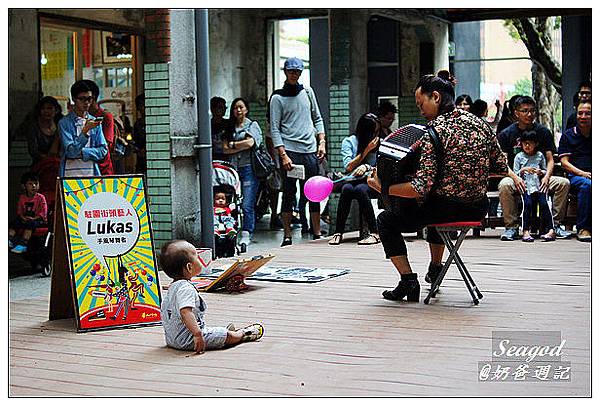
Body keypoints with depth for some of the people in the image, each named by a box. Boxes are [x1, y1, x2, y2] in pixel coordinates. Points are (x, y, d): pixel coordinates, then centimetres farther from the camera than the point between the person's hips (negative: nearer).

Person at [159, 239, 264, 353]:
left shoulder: (172, 287, 11)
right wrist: (197, 334, -41)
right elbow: (185, 312, -37)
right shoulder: (186, 288, -24)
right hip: (187, 341, -10)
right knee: (229, 335, 4)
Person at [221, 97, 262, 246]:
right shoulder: (230, 128, 20)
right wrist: (241, 147, -3)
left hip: (248, 167, -4)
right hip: (233, 167, 4)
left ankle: (246, 235, -12)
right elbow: (225, 149, 9)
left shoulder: (252, 125, 10)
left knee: (247, 204, -11)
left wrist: (233, 144, 4)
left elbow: (250, 143, -7)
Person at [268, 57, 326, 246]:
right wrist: (283, 155, -13)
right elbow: (274, 129, -4)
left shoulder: (307, 92, 13)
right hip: (289, 151, -4)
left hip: (310, 151, 4)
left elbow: (317, 119, 19)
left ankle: (317, 234, 10)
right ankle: (287, 236, 1)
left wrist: (322, 142, 5)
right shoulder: (277, 98, 1)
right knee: (289, 193, -2)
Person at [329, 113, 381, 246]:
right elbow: (348, 167, -5)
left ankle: (374, 233, -36)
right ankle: (338, 232, -30)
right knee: (347, 189, -35)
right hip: (352, 180, 0)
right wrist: (366, 150, -8)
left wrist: (367, 167, -15)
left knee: (360, 189, -35)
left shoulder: (380, 143, 8)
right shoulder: (349, 141, 5)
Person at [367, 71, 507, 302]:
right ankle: (435, 268, 50)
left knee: (385, 220, 13)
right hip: (478, 209, 8)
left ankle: (408, 281, 4)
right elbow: (501, 168, 10)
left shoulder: (435, 130, -16)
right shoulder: (479, 124, 4)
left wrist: (383, 188, -16)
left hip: (446, 209, -7)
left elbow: (421, 187, -24)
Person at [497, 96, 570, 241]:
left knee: (564, 183, -22)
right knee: (504, 185, -36)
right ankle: (511, 226, -22)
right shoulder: (506, 134, 1)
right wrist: (515, 177, -25)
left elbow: (550, 159, 4)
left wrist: (546, 177, -18)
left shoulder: (543, 131, 7)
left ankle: (554, 224, -12)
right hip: (516, 176, -2)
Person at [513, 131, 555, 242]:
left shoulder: (540, 156, 15)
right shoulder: (519, 157, 11)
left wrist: (541, 172, -4)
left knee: (544, 203, -23)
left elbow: (545, 171, 18)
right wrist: (523, 170, -9)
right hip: (525, 187, -1)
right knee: (527, 203, -27)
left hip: (539, 186, 1)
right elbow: (515, 174, 8)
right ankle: (526, 231, -28)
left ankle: (549, 230, -26)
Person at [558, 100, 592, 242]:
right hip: (574, 176, -2)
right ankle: (583, 228, -28)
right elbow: (564, 162, 5)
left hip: (593, 176, 2)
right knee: (587, 185, -37)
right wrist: (583, 173, -11)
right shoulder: (568, 136, 13)